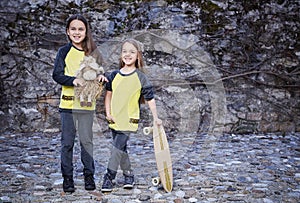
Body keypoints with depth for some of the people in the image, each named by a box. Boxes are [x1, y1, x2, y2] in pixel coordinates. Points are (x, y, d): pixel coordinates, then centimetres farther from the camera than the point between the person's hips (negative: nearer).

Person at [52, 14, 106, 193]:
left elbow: (99, 73, 10)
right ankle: (67, 177, 14)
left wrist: (101, 76, -14)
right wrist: (73, 80, -23)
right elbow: (57, 75, -6)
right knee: (67, 142, 4)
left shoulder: (93, 53, 6)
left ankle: (89, 175, 18)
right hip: (68, 103, -1)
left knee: (87, 140, 6)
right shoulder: (64, 52, 1)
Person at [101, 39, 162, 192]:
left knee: (118, 148, -12)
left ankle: (109, 177, -3)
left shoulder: (140, 77, -5)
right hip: (114, 119, 4)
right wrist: (108, 113, 2)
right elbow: (108, 94, 11)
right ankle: (128, 175, 28)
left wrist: (155, 117, -3)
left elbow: (150, 98, -1)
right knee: (121, 149, 12)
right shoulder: (114, 75, 5)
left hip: (129, 119, -4)